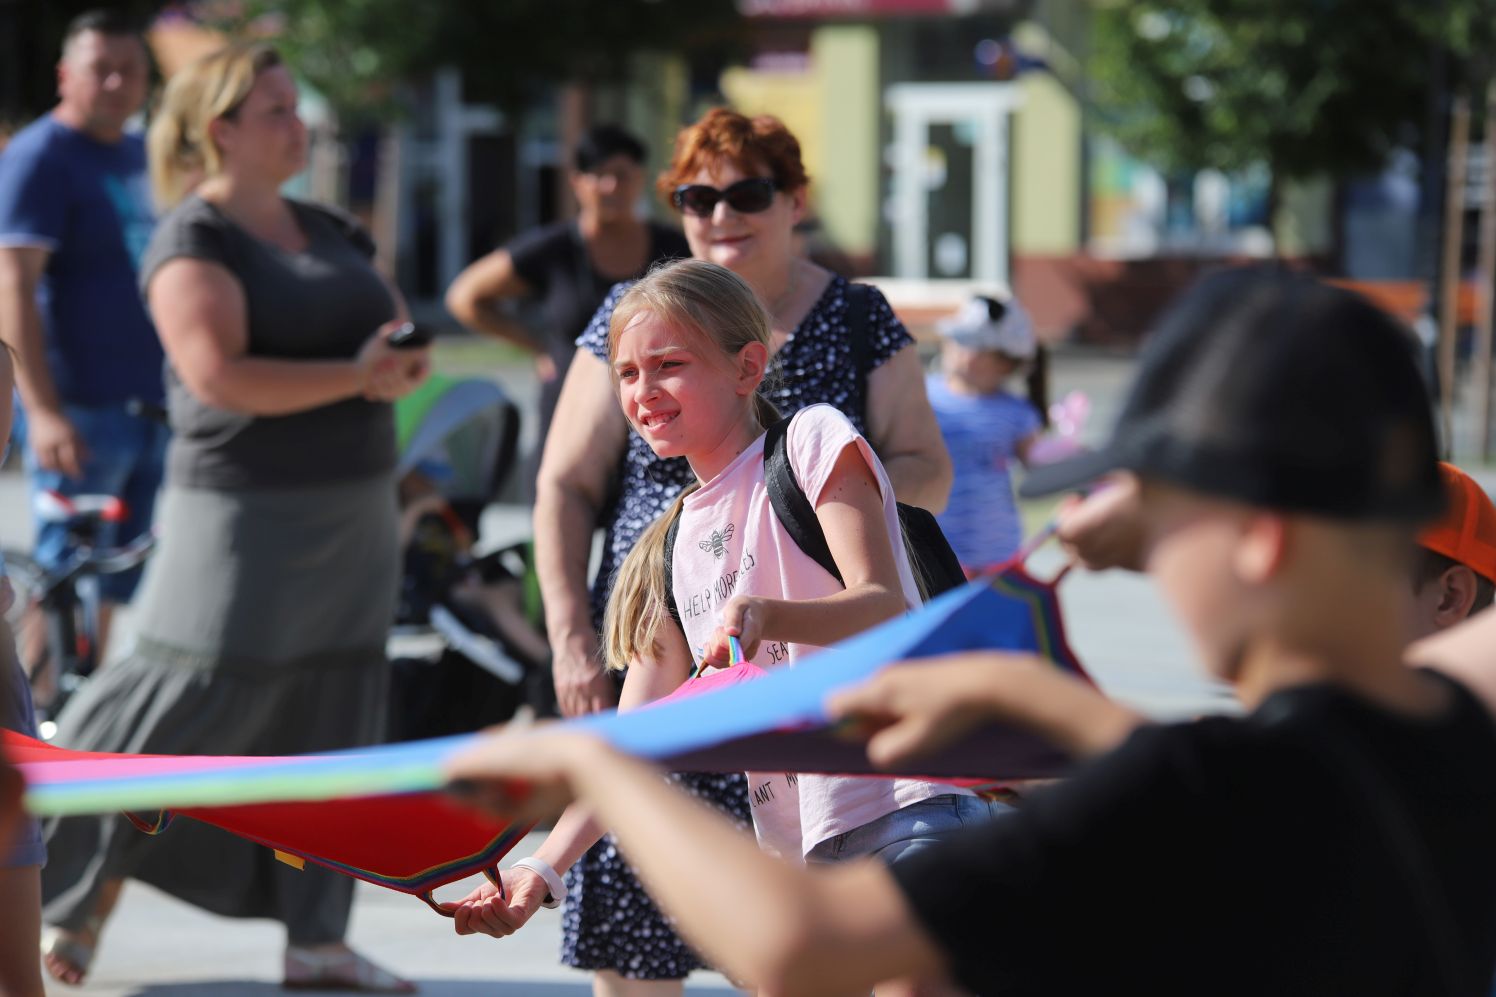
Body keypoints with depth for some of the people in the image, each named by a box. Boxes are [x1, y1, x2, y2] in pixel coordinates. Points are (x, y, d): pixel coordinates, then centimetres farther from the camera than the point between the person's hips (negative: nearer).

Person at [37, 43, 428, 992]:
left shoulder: (326, 231, 15)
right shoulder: (194, 240, -9)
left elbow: (397, 335, 18)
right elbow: (220, 374, -21)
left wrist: (403, 366, -7)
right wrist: (353, 376, -18)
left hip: (348, 513, 8)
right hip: (250, 513, -7)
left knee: (331, 726, 7)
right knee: (183, 709, -5)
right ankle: (75, 897, 10)